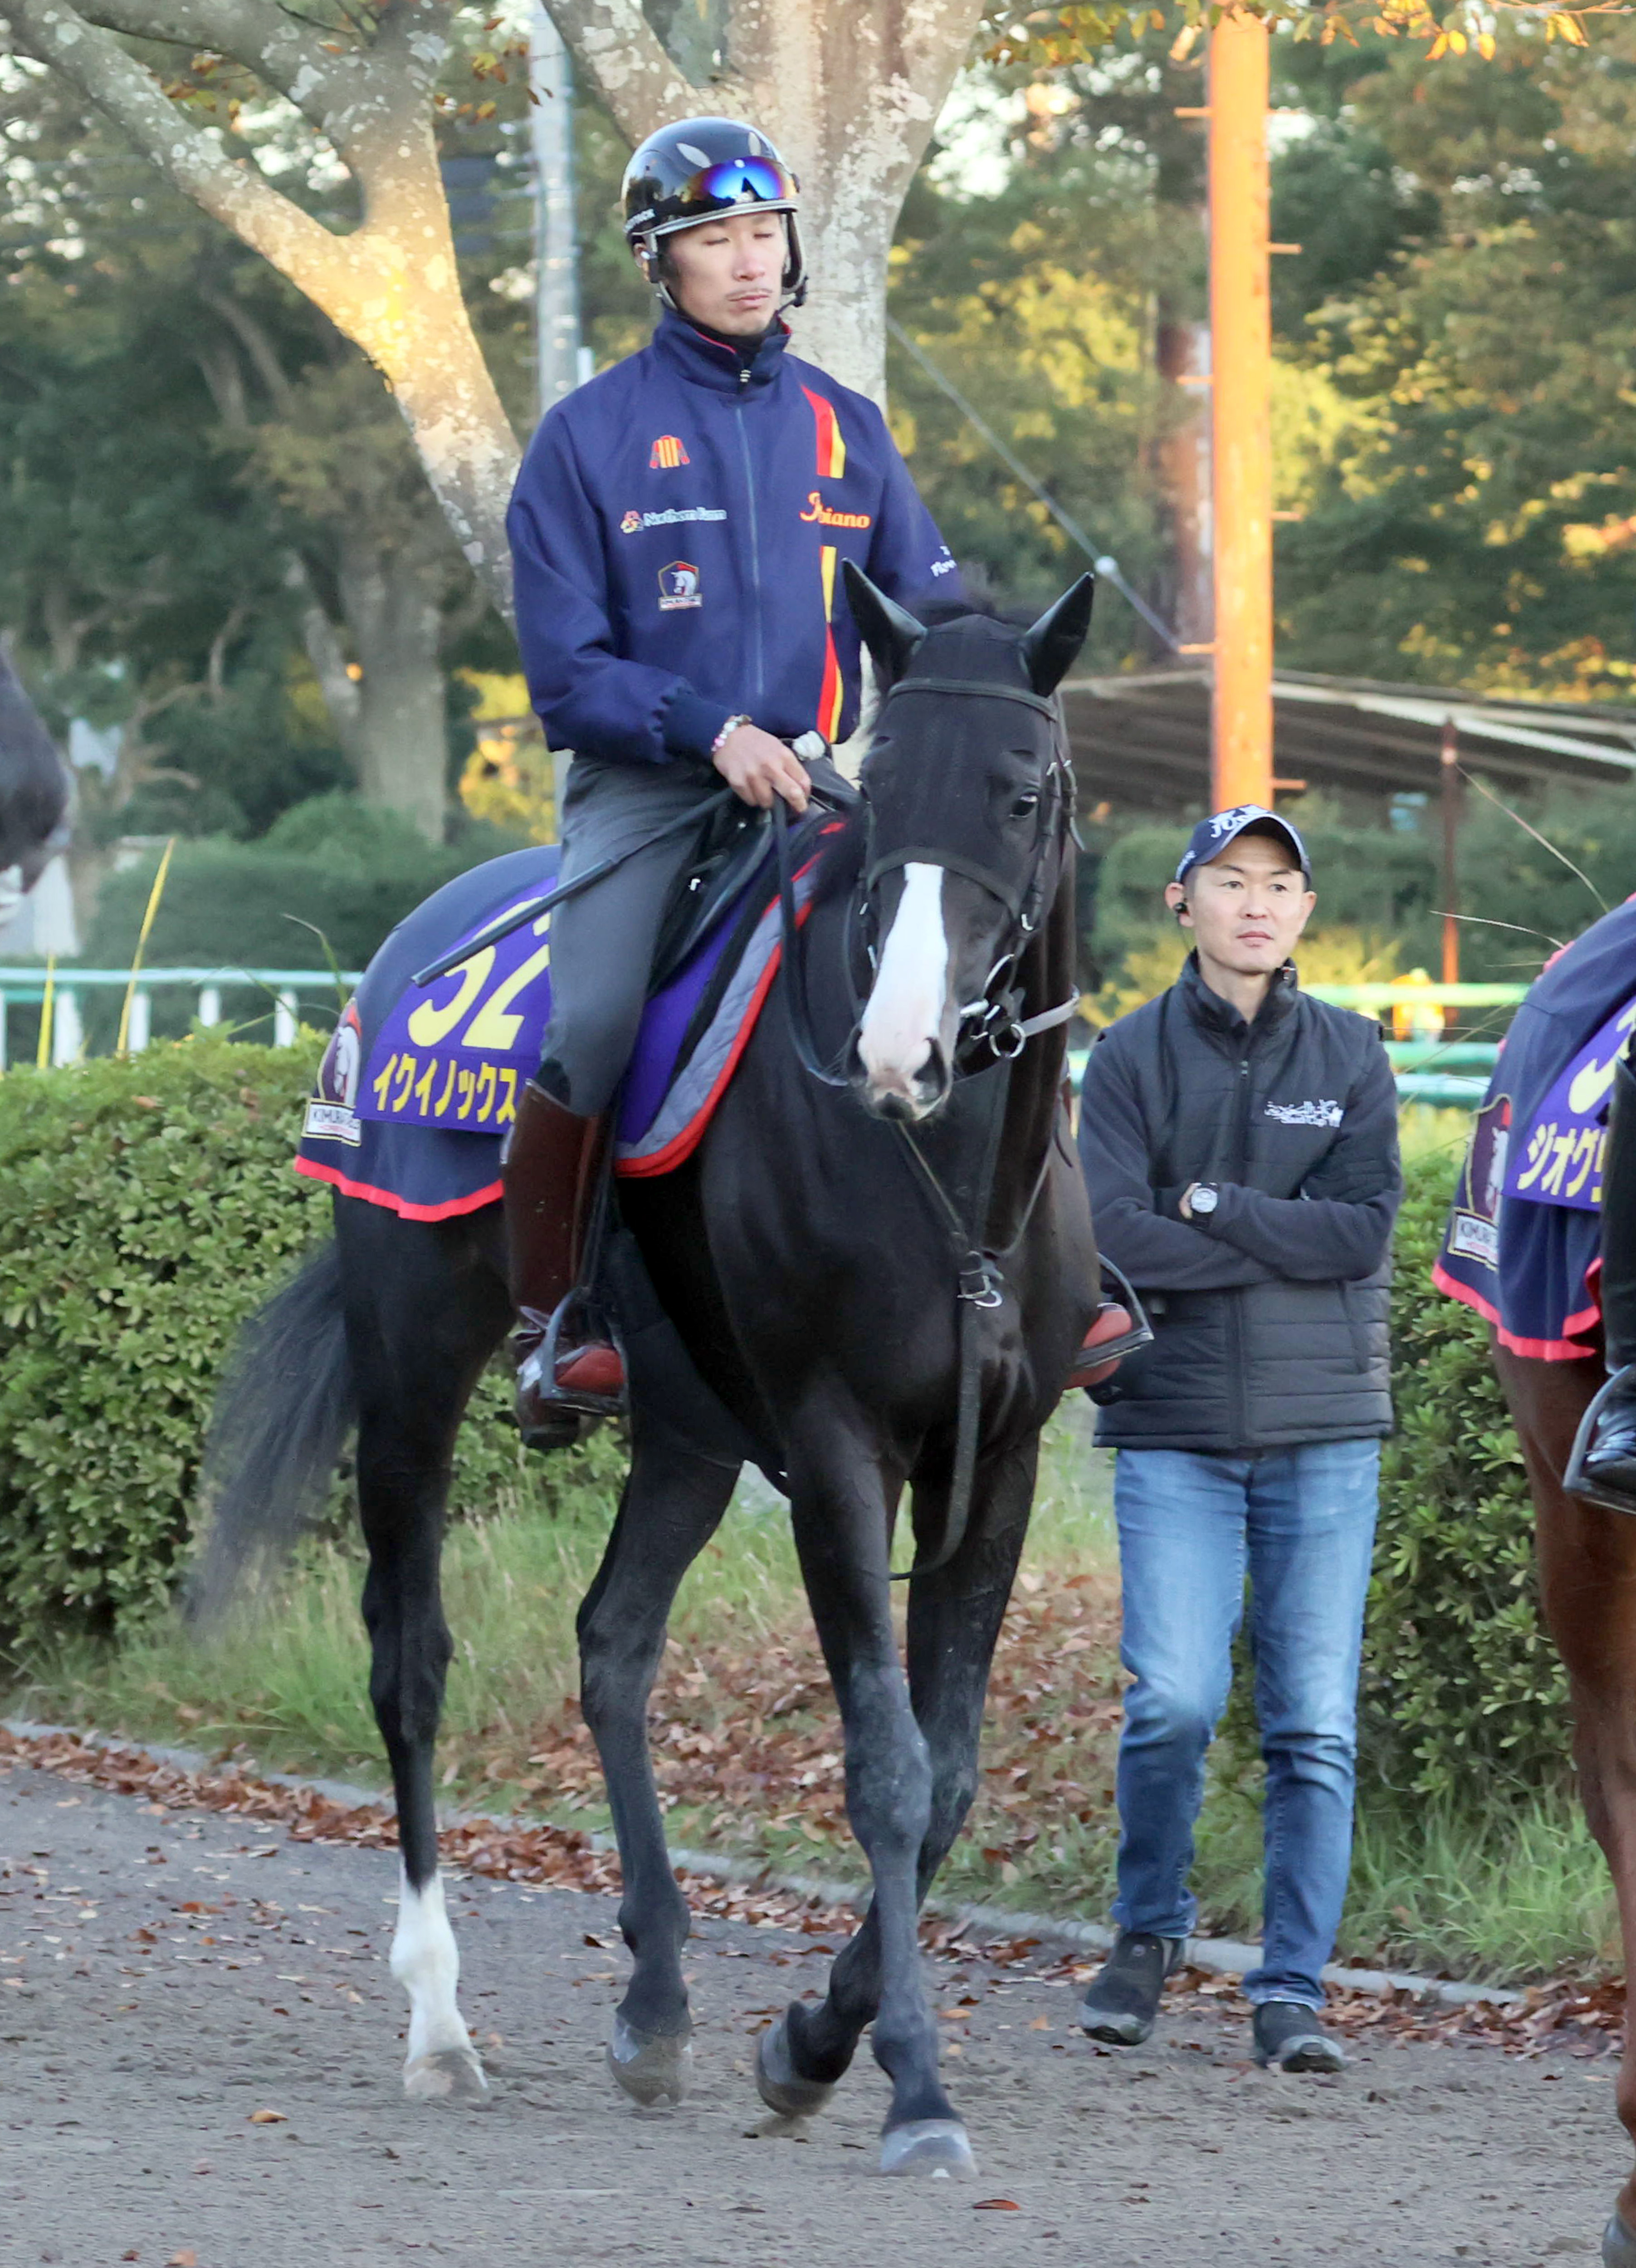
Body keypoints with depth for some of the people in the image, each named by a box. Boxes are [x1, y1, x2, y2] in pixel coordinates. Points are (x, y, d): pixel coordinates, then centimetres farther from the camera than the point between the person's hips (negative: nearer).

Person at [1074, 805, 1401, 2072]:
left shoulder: (1351, 1057, 8)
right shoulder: (1133, 1059, 3)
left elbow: (1367, 1228, -5)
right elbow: (1110, 1236, -10)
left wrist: (1211, 1205, -9)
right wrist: (1285, 1241, -10)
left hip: (1326, 1433, 1)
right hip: (1175, 1427, -1)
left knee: (1316, 1722, -2)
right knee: (1174, 1701, -12)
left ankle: (1294, 1989, 5)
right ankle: (1150, 1932, 13)